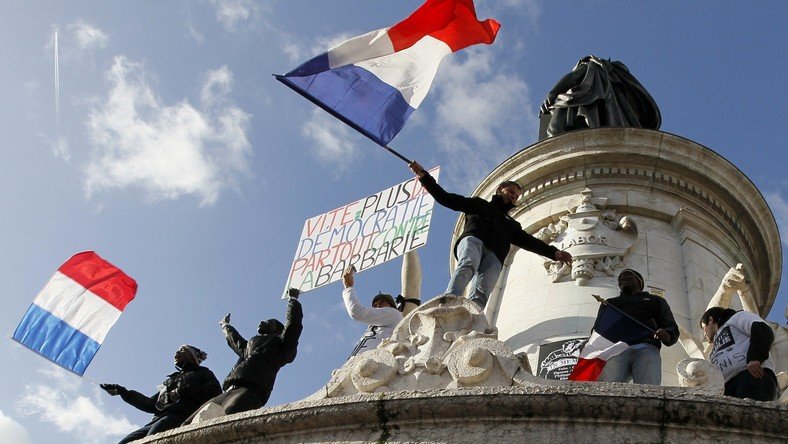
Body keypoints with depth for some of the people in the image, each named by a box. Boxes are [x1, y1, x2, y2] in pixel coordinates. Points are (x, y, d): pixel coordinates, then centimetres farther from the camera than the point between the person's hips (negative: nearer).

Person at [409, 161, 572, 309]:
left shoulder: (512, 225, 42)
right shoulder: (479, 204, 34)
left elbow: (529, 241, 26)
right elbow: (445, 198, 25)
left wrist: (554, 253, 9)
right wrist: (424, 176, 14)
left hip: (494, 256, 2)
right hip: (473, 239, -2)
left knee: (481, 294, -29)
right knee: (467, 265, -40)